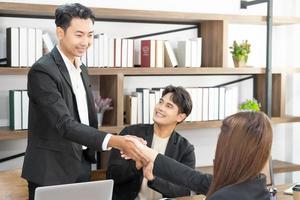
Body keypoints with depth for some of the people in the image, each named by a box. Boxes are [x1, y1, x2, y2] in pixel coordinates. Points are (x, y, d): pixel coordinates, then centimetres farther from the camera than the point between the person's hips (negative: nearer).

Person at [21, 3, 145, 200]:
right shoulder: (42, 71, -17)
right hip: (51, 170, -7)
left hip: (81, 166, 7)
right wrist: (115, 141, -34)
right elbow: (64, 124, -25)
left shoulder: (81, 69, 10)